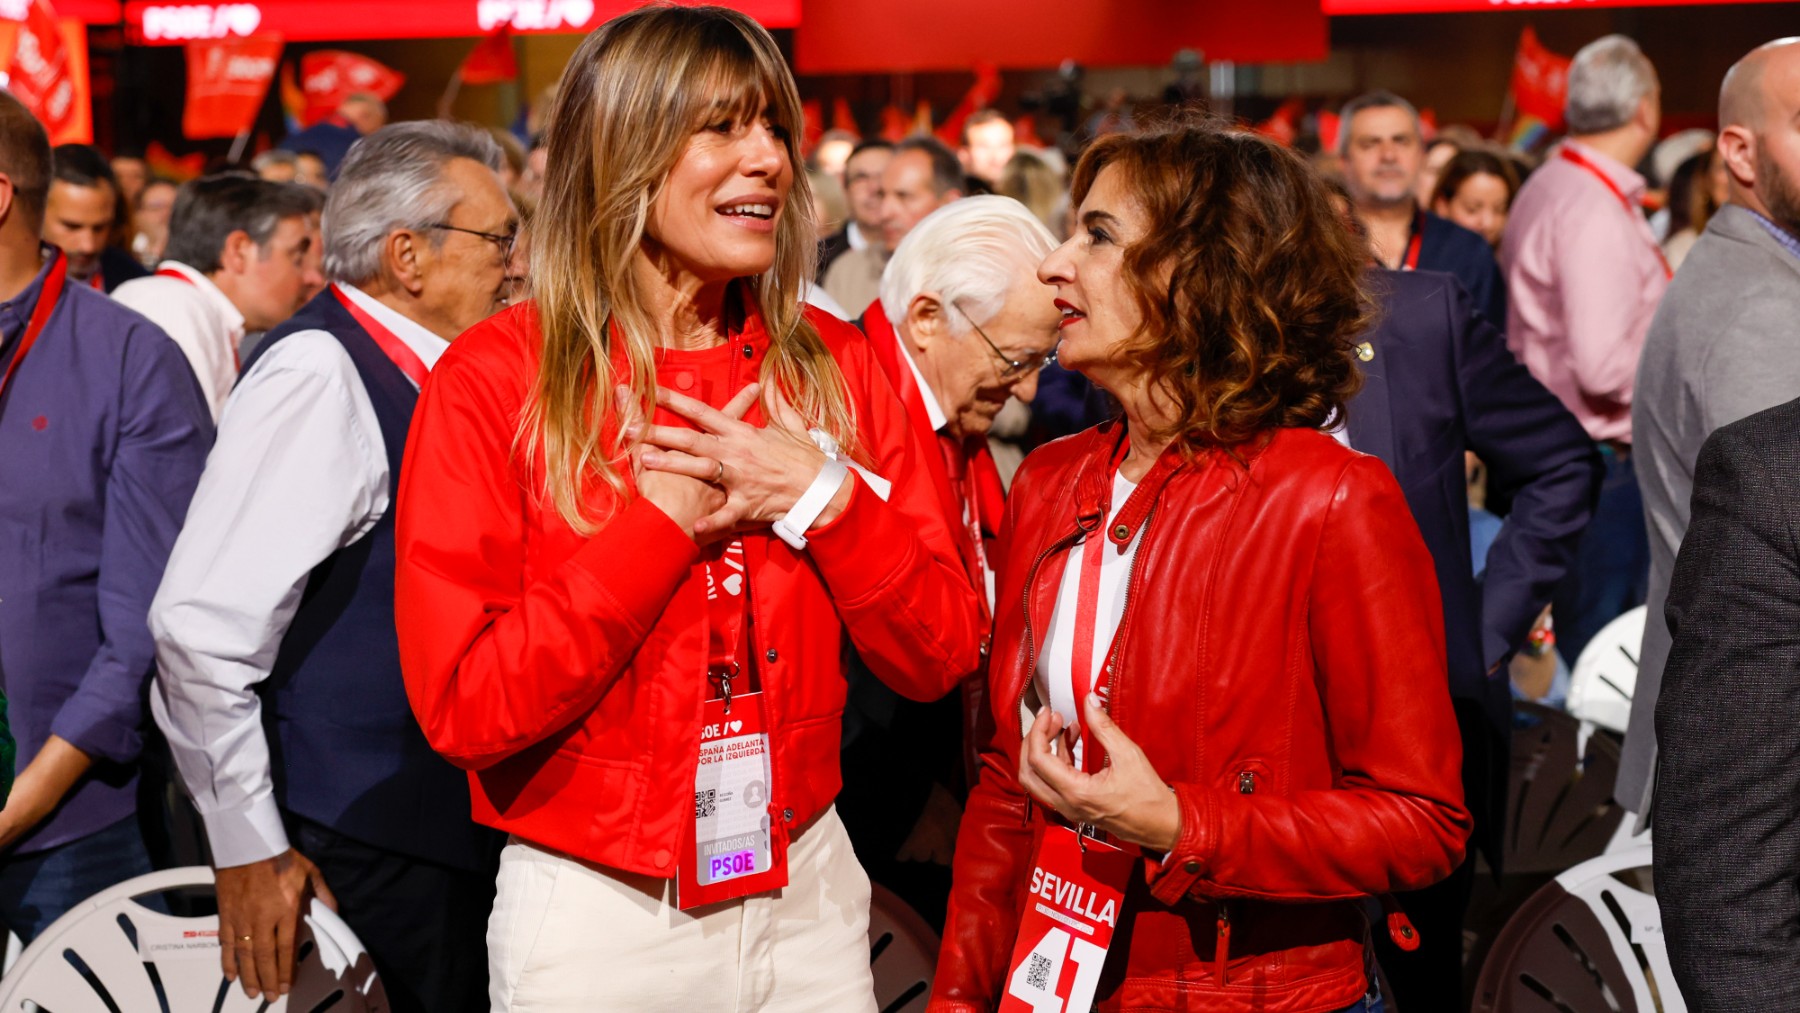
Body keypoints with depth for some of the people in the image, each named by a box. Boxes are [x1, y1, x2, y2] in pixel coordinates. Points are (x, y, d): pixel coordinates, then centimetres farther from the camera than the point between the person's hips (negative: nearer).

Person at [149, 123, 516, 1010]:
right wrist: (248, 848, -17)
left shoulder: (405, 372, 10)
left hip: (446, 827, 9)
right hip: (361, 852, -9)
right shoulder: (318, 374, -17)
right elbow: (202, 628, -22)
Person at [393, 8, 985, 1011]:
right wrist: (667, 519, -19)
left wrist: (823, 494, -16)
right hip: (595, 915, -3)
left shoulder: (835, 365, 1)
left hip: (808, 896, 4)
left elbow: (941, 655, -1)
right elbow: (463, 707, -17)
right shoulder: (496, 378, -11)